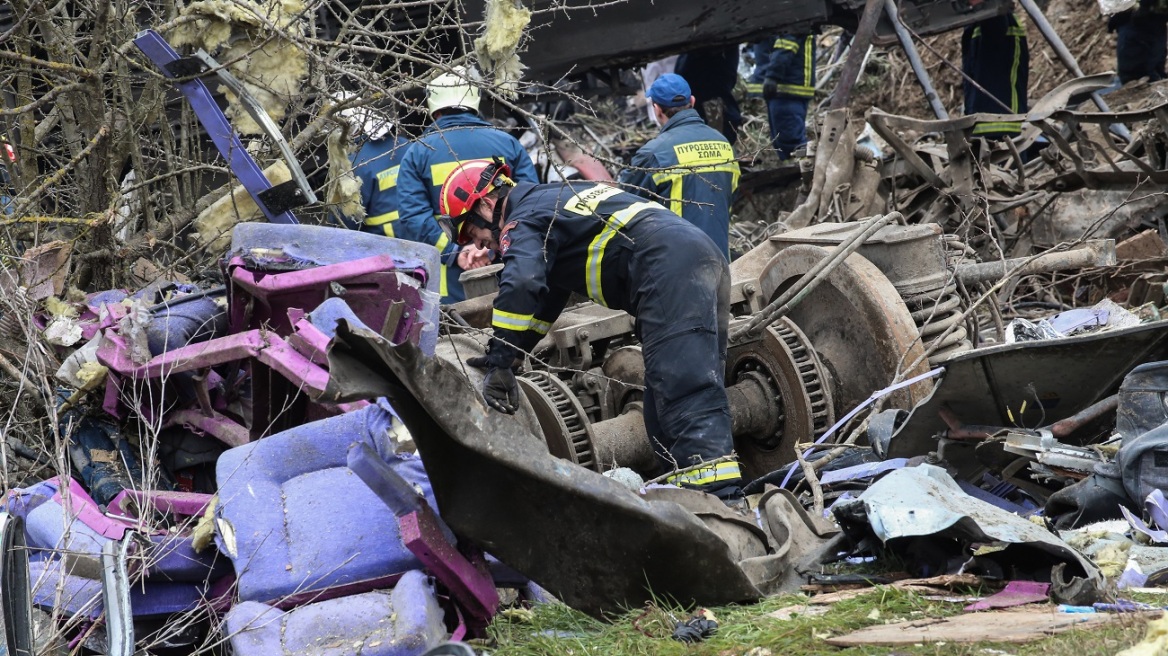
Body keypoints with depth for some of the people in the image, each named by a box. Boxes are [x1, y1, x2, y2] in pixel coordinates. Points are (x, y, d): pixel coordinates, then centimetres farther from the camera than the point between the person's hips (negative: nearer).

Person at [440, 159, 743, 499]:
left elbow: (520, 286, -17)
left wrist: (500, 362, -13)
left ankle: (718, 490, -32)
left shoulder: (523, 221, 3)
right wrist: (506, 355, 37)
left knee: (681, 387, -19)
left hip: (670, 268, -10)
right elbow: (546, 296, 42)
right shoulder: (550, 200, 34)